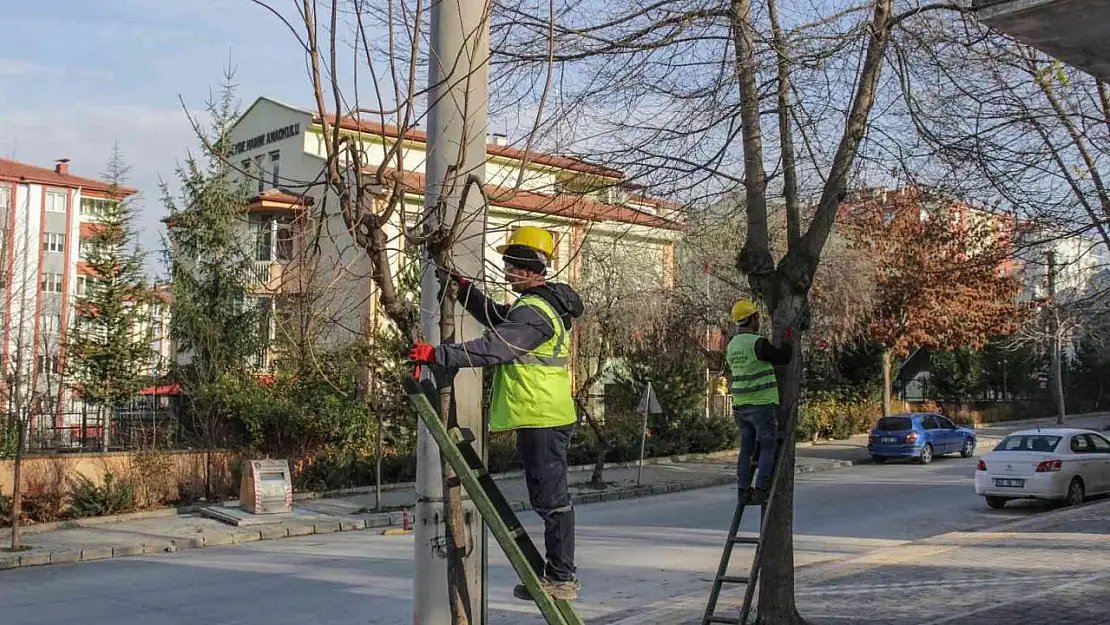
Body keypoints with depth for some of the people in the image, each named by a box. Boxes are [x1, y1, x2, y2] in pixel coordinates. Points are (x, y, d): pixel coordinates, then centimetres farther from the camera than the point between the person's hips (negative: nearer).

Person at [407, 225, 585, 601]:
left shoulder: (533, 312, -18)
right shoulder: (545, 303, 16)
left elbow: (491, 348, -26)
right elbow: (498, 318, 25)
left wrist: (437, 354, -22)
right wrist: (465, 289, 14)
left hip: (542, 419, -11)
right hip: (546, 417, 11)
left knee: (551, 498, -5)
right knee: (548, 497, 15)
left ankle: (562, 578, 2)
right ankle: (557, 572, 24)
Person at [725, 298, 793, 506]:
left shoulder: (732, 345, 10)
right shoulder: (757, 343, -15)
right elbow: (783, 357, -9)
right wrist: (788, 339, 7)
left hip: (740, 406, 7)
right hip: (763, 405, -7)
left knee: (746, 449, 12)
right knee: (768, 448, 0)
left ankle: (743, 490, 12)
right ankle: (760, 490, -5)